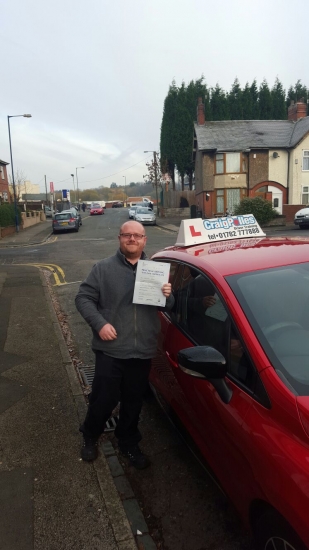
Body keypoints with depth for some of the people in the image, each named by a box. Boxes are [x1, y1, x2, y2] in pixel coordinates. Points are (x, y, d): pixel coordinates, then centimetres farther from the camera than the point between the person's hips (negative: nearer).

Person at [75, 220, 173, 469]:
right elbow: (83, 298, -3)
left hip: (143, 351, 3)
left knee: (133, 402, 17)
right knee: (104, 399, 7)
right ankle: (90, 437, 36)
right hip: (110, 351, -3)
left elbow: (169, 306, 11)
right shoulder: (104, 268, -2)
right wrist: (100, 323, -16)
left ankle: (129, 443, 39)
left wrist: (168, 296, -12)